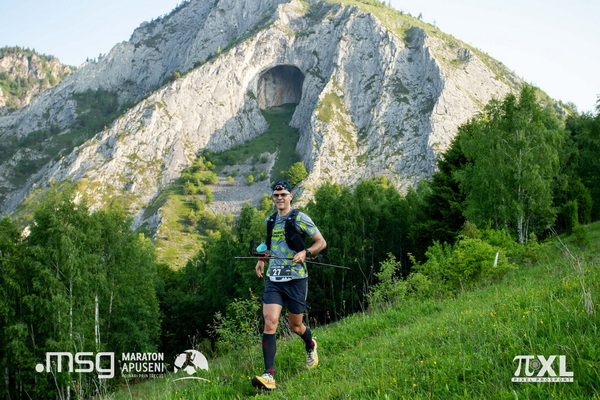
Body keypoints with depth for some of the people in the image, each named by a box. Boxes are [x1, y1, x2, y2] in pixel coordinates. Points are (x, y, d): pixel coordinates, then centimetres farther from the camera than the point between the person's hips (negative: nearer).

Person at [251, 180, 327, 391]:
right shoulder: (270, 221, 12)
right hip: (273, 279, 4)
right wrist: (262, 259, 13)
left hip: (296, 278, -3)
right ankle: (269, 375, -17)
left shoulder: (300, 218, -4)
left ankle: (310, 345, 46)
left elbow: (321, 242, 0)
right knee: (270, 323, -14)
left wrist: (305, 253, -17)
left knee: (295, 326, 9)